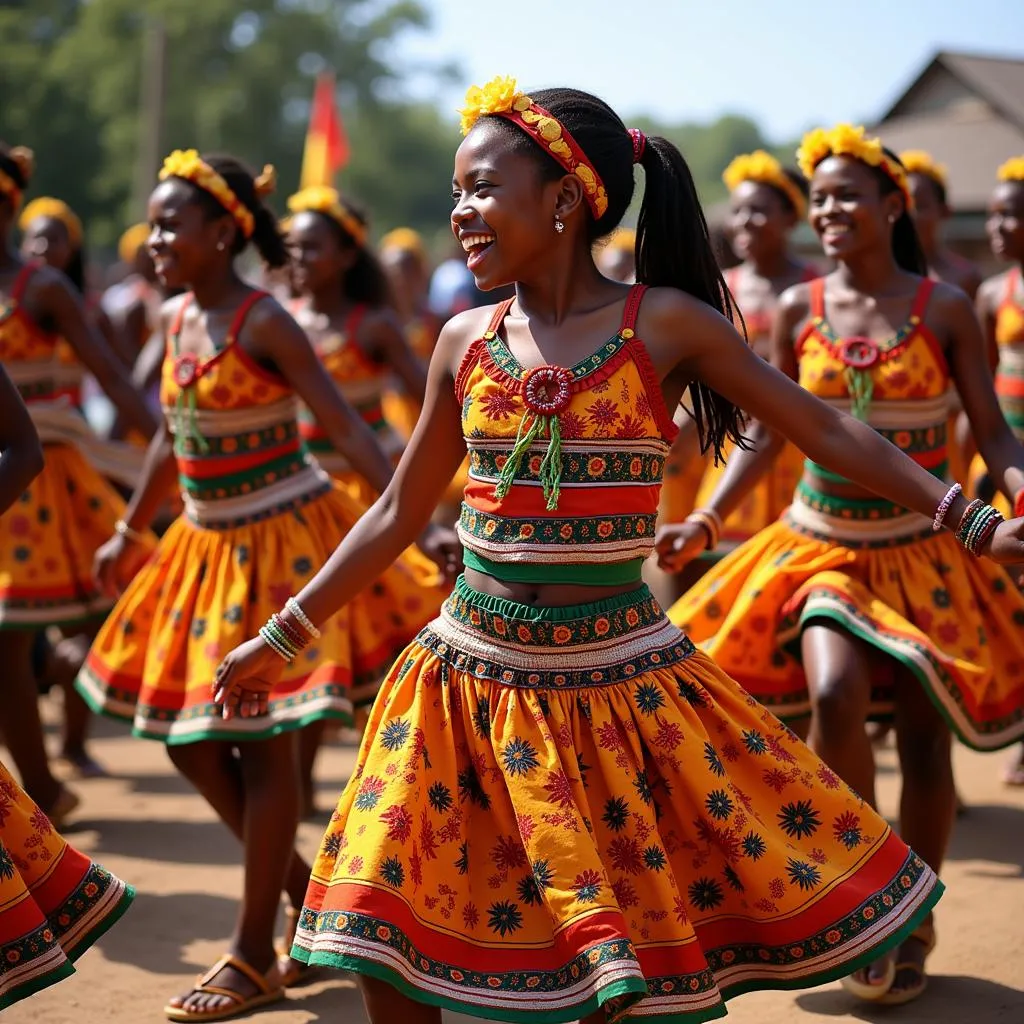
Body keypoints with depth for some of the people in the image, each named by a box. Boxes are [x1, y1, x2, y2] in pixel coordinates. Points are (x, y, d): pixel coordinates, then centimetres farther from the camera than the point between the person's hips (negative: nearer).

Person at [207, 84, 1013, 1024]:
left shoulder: (664, 323, -7)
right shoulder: (465, 342, 3)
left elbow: (827, 432, -3)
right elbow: (398, 514, 12)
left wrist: (974, 521, -10)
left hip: (617, 679, -3)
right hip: (474, 679, 3)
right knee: (390, 941, 1)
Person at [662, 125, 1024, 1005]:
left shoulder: (944, 308, -5)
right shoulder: (800, 310, 1)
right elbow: (770, 431, 8)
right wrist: (708, 518, 0)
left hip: (924, 548, -1)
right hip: (824, 541, 1)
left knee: (923, 736, 2)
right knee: (835, 698, -22)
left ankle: (912, 926, 23)